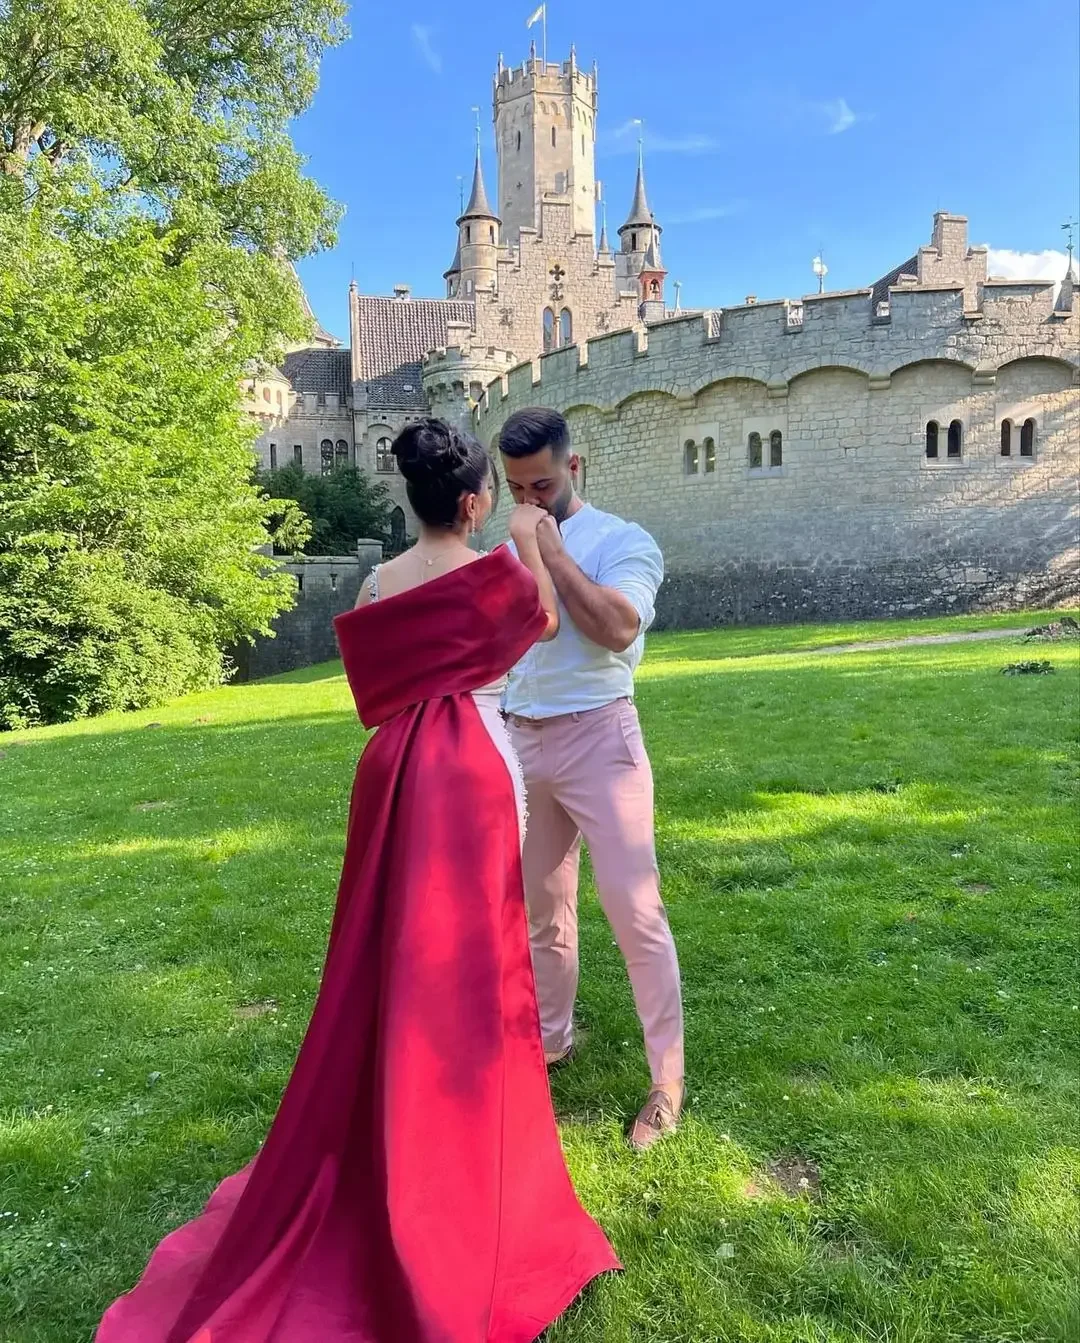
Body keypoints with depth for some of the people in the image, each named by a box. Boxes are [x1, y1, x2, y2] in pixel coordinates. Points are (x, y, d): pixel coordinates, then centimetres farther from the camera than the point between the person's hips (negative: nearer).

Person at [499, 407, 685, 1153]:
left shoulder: (623, 541, -7)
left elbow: (618, 627, -25)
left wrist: (555, 553, -17)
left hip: (597, 738, -6)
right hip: (521, 743, 6)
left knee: (636, 911, -4)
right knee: (543, 909, 16)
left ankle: (667, 1077, 9)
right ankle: (550, 1039, 35)